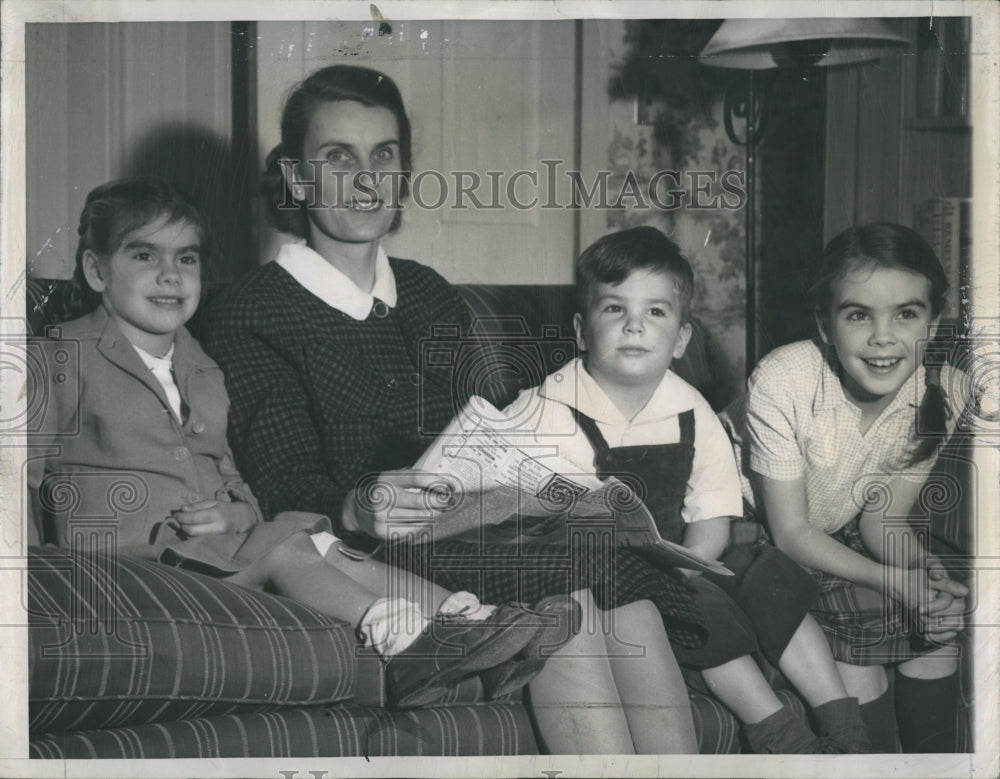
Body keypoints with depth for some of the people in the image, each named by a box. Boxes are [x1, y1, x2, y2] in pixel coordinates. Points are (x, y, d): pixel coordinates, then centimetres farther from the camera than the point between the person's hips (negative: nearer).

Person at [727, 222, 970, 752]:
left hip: (843, 540, 5)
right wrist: (898, 582, -33)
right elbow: (790, 533, -22)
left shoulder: (941, 395, -16)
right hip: (752, 536, -4)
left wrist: (929, 571, -29)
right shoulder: (783, 382, -29)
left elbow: (881, 519, -7)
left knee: (941, 617, -14)